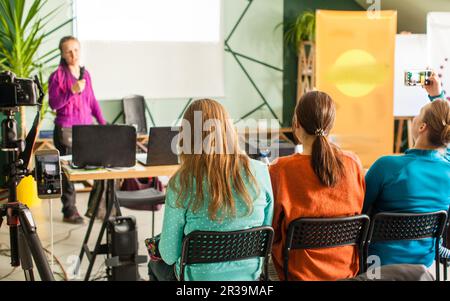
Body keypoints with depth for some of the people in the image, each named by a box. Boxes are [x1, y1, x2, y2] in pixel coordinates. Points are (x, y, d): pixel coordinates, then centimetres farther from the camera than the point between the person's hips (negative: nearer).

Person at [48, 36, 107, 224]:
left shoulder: (85, 74, 12)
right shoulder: (58, 75, -4)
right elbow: (53, 104, -9)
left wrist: (103, 123, 8)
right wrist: (72, 91, -21)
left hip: (87, 128, 5)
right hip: (66, 130, -5)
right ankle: (69, 212, 10)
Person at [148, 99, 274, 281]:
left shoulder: (181, 183, -22)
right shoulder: (260, 172, -14)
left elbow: (170, 255, -14)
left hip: (198, 276, -3)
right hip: (249, 273, 4)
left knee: (156, 264, 33)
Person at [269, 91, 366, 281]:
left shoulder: (280, 170, -18)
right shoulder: (353, 164, -8)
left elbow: (272, 231, -5)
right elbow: (359, 214, 7)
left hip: (301, 272, -4)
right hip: (347, 269, 4)